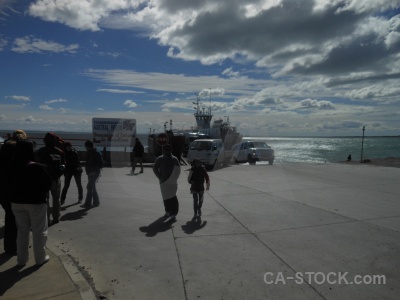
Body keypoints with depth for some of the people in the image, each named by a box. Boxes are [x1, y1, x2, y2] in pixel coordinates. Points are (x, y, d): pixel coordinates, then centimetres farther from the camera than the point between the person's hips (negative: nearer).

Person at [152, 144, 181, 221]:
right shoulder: (159, 159, 3)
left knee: (172, 198, -9)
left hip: (172, 182, -2)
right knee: (166, 198, 11)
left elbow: (178, 170, -2)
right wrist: (160, 177, -6)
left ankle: (173, 214, -7)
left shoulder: (174, 159, 2)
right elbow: (155, 168, 4)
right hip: (164, 182, 2)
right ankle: (168, 211, 29)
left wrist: (174, 178, -17)